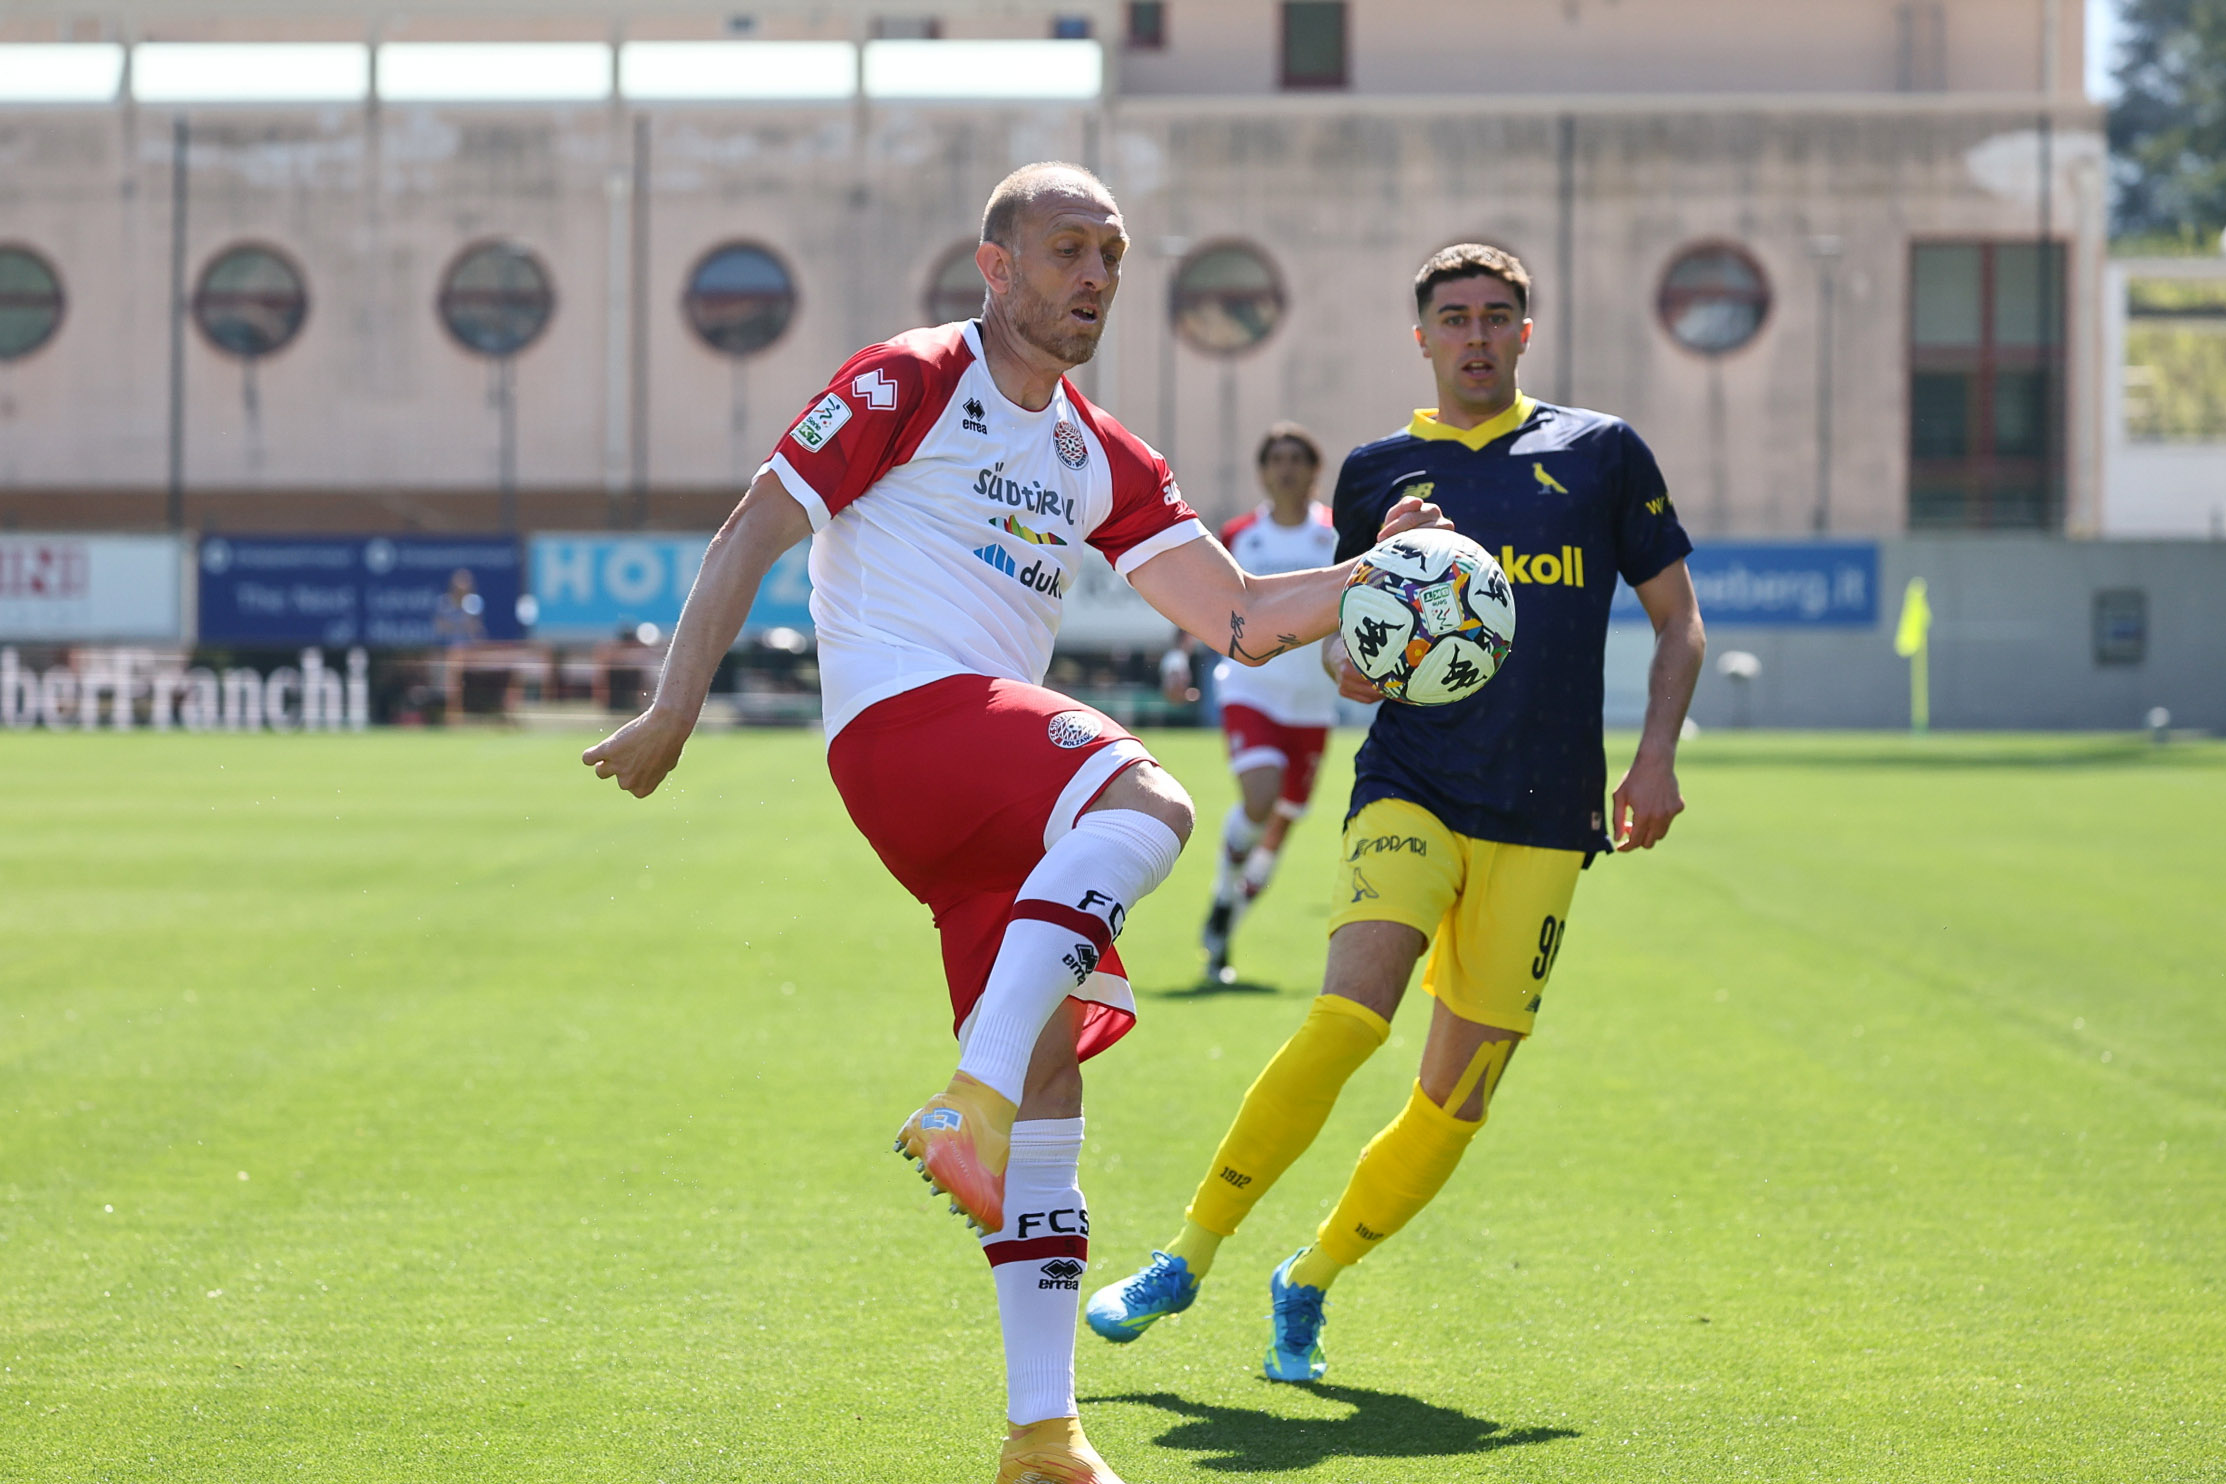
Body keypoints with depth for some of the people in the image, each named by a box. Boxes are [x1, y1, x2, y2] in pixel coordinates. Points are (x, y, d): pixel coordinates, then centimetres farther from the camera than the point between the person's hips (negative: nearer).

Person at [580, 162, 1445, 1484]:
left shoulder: (1102, 460, 22)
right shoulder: (911, 384, 2)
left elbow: (1239, 617, 19)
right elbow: (755, 532, -1)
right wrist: (676, 707, -8)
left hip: (998, 797, 8)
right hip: (903, 718, -8)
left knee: (1046, 1083, 2)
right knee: (1148, 805, -34)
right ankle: (970, 1101, -42)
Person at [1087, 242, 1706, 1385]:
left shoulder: (1601, 452, 8)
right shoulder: (1378, 471, 10)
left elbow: (1678, 618, 13)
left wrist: (1656, 757, 0)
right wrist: (1350, 658, -3)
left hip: (1544, 823, 1)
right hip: (1411, 789, -1)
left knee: (1457, 1098, -1)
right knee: (1347, 1018, -24)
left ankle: (1307, 1285, 19)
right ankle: (1189, 1257, -11)